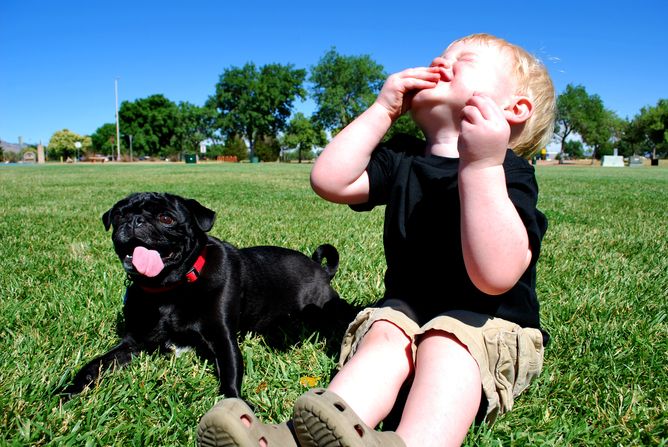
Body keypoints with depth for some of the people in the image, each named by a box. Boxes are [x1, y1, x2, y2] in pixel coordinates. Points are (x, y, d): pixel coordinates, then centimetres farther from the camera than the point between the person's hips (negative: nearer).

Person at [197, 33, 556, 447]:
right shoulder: (402, 160, 9)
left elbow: (495, 277, -27)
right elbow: (329, 181, -6)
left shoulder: (508, 172, -11)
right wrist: (382, 110, -5)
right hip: (408, 312, 4)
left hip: (491, 324, -3)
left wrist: (481, 165, -35)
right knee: (386, 333, -27)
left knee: (444, 341, -34)